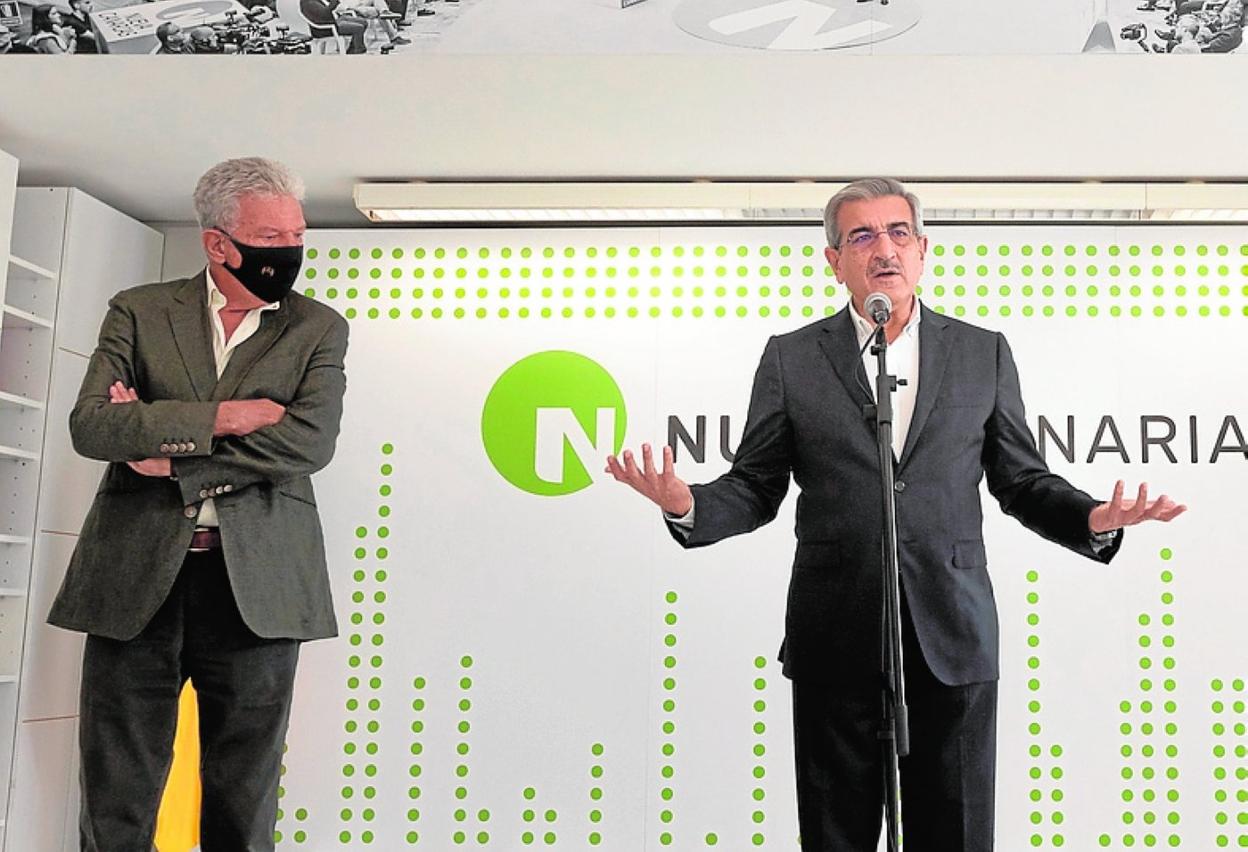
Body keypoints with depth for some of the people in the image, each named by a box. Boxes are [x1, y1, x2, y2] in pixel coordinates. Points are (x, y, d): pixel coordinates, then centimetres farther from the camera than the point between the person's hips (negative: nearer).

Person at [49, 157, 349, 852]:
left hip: (257, 586, 0)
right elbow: (90, 424, -5)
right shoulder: (139, 311, 9)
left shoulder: (319, 329, 7)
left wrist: (170, 452, -9)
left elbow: (312, 442, -9)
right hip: (137, 582, 1)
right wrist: (216, 418, -12)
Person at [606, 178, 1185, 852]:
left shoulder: (985, 354, 8)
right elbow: (755, 488, 5)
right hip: (835, 640, 0)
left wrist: (1095, 518, -8)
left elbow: (1022, 482, 11)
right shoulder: (791, 358, 5)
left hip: (952, 640, 1)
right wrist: (688, 504, -15)